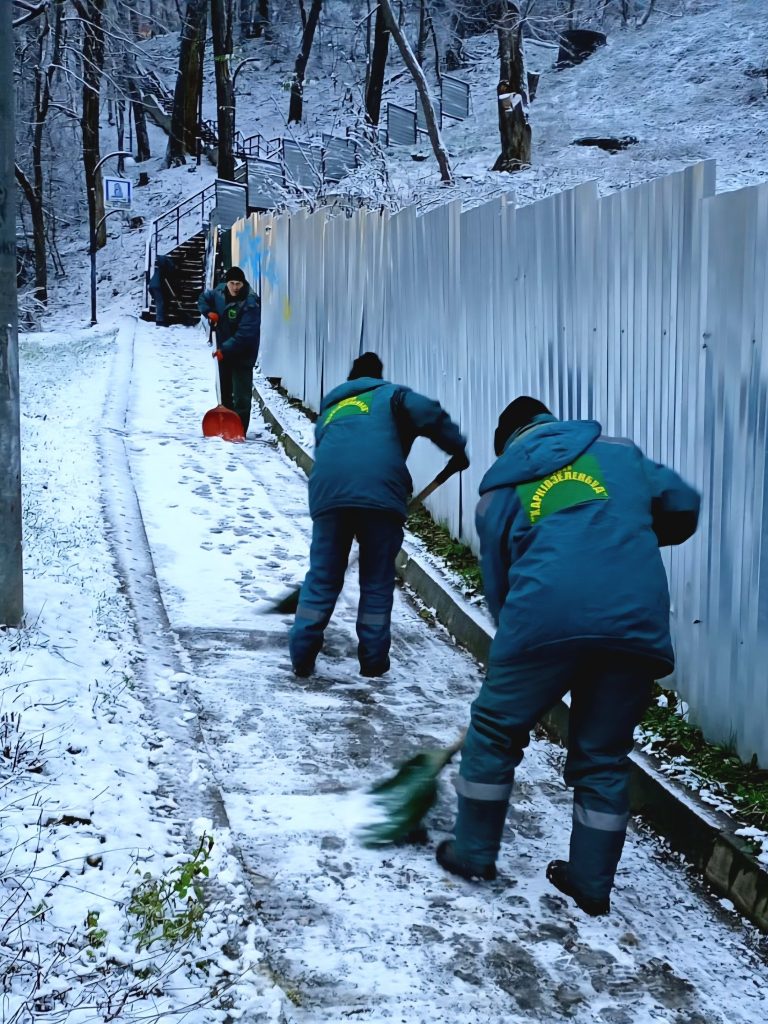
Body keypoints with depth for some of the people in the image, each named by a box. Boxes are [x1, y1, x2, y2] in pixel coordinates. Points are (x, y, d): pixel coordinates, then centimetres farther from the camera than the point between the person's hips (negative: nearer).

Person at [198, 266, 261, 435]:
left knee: (241, 396, -8)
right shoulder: (220, 292, -3)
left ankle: (239, 431, -6)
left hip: (242, 355, -7)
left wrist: (225, 350, -30)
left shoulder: (251, 304, -24)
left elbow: (244, 334, -29)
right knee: (224, 391, 19)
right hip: (223, 351, 7)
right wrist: (209, 312, -2)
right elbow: (203, 299, 19)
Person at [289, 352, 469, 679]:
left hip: (328, 492, 3)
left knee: (322, 578, 12)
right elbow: (429, 414, 0)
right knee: (378, 582, 9)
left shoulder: (329, 409, 34)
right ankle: (373, 659, 13)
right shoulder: (390, 395, 20)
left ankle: (302, 657, 10)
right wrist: (457, 449, 11)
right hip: (380, 492, -3)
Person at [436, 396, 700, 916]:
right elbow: (684, 506, 20)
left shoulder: (500, 489, 19)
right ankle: (592, 882, 24)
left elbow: (497, 580, 20)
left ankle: (474, 853, 26)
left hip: (547, 619, -2)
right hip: (638, 621, 2)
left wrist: (518, 646, 31)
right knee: (604, 757, 15)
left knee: (494, 730, 18)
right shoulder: (618, 452, 21)